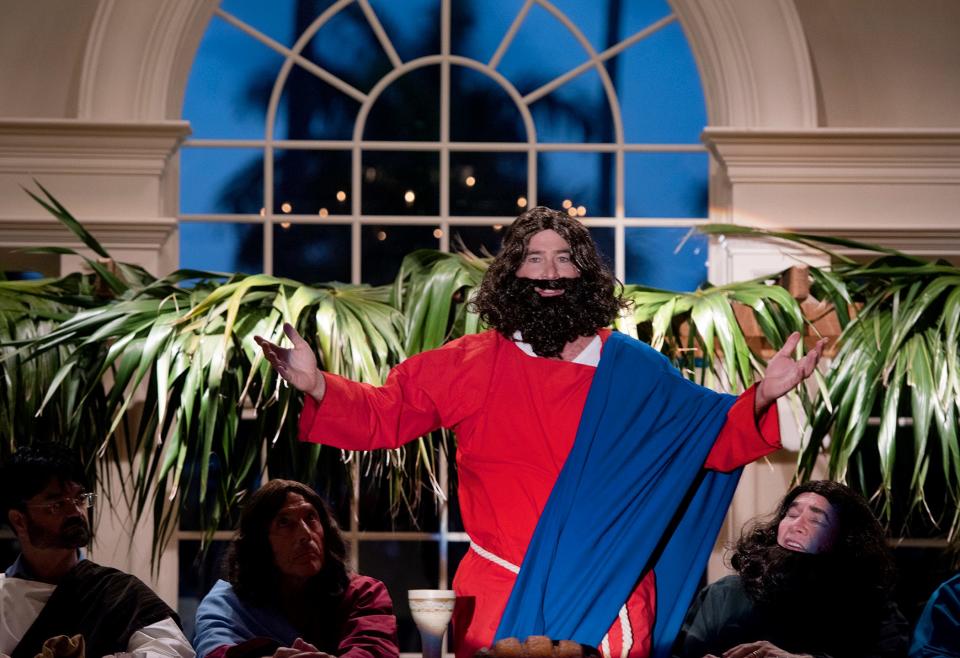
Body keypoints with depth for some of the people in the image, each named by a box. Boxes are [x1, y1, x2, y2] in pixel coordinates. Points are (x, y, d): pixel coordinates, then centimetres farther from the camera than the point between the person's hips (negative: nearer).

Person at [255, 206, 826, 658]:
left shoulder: (634, 370, 3)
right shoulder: (469, 365, 3)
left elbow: (714, 439, 4)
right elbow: (383, 413, 3)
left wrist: (760, 399, -13)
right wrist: (316, 386, -12)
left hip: (606, 602, 0)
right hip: (499, 597, 0)